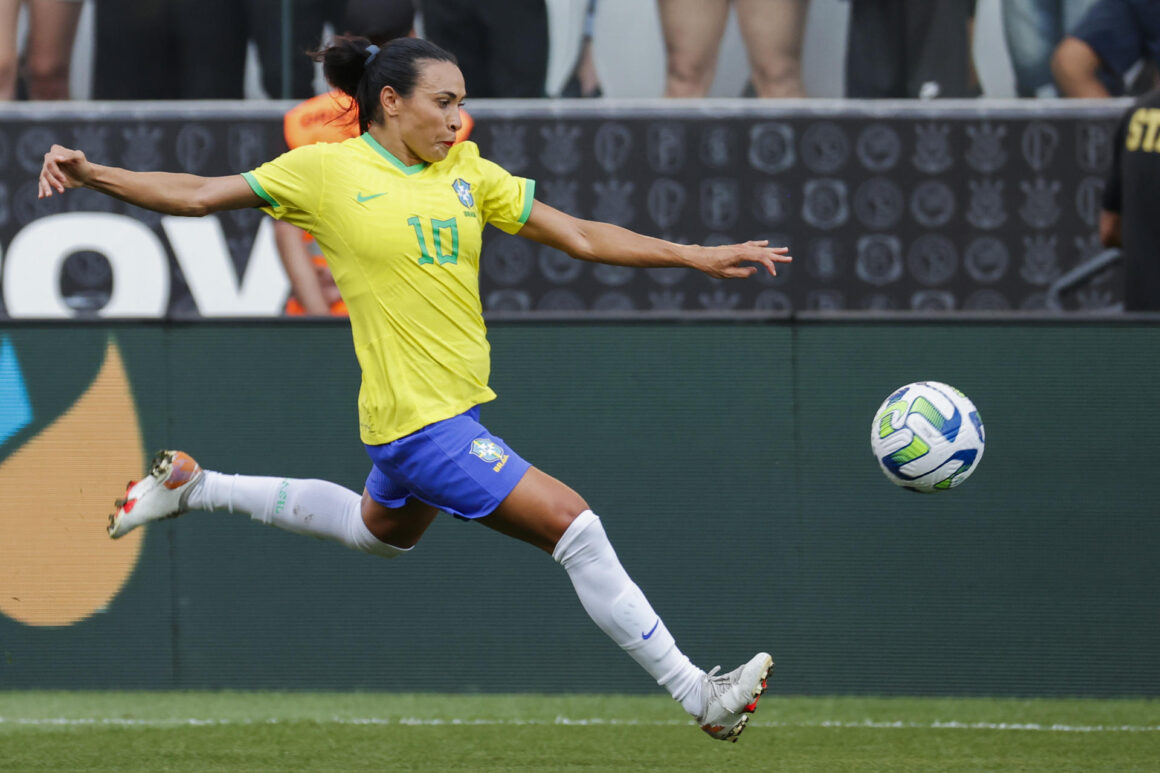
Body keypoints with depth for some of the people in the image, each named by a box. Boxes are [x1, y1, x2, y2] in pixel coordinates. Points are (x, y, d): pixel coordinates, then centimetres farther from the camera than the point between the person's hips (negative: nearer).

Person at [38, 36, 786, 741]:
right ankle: (696, 693, -7)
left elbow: (580, 236, 6)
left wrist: (699, 256, 0)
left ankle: (194, 487, 44)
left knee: (384, 530, 33)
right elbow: (198, 195, -2)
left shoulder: (467, 173, 5)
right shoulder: (327, 170, -8)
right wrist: (91, 174, -11)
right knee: (575, 526, -14)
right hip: (421, 419, -8)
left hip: (457, 405, 8)